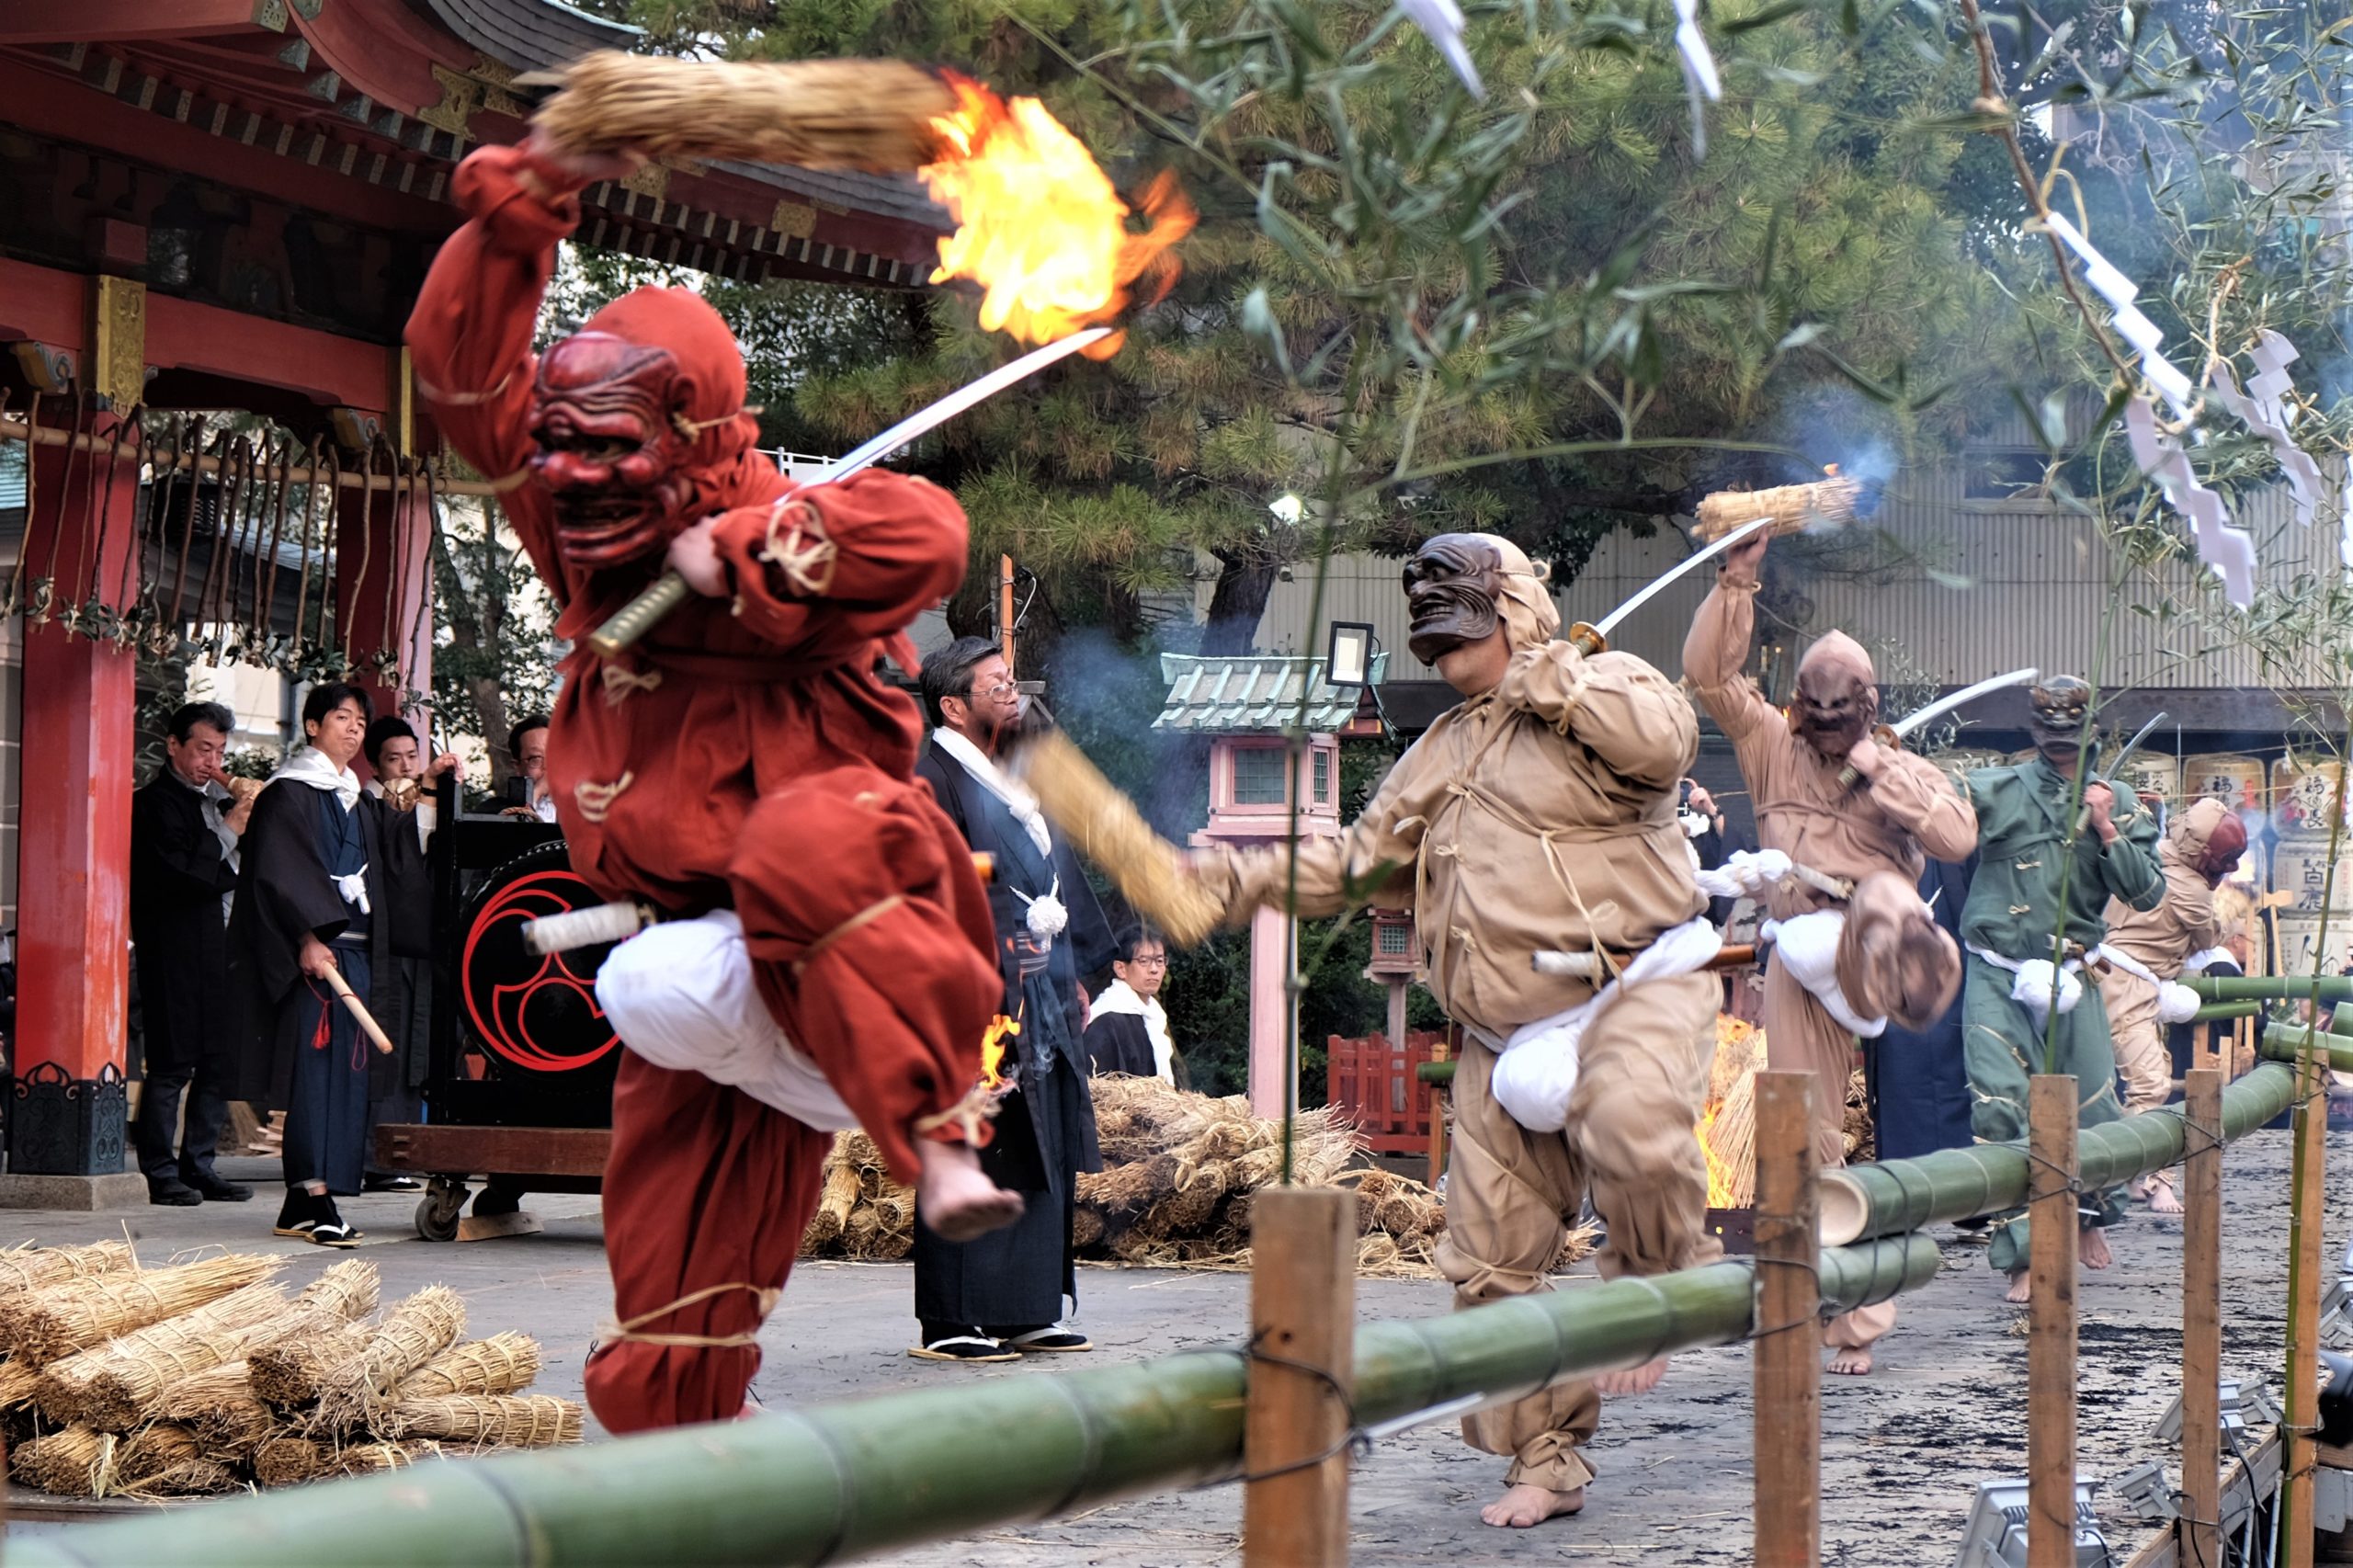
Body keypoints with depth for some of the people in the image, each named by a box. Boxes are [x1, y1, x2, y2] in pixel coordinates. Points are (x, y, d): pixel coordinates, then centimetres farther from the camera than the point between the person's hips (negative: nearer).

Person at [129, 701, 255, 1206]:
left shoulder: (218, 799, 18)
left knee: (221, 1062, 7)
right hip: (176, 952, -8)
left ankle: (199, 1167, 13)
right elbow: (177, 876, -15)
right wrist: (228, 830, -13)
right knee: (172, 1064, -6)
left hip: (222, 949, 8)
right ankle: (160, 1172, -1)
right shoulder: (156, 803, -5)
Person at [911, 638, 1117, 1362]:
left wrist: (1070, 975, 19)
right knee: (970, 1160, -7)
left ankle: (1024, 1314, 15)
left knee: (1043, 1159, 9)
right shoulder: (935, 784, -10)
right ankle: (948, 1323, -4)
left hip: (1038, 997, 9)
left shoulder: (1010, 780, 19)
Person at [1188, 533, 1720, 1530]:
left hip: (1635, 990, -7)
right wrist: (1243, 881, 12)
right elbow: (1359, 864, 23)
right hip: (1504, 1038, 7)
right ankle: (1546, 1460, 15)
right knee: (1492, 1261, 3)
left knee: (1634, 1132, -38)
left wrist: (1548, 679, -16)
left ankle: (1659, 1289, -9)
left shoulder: (1607, 689, 0)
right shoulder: (1440, 755, 21)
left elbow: (1662, 741, -24)